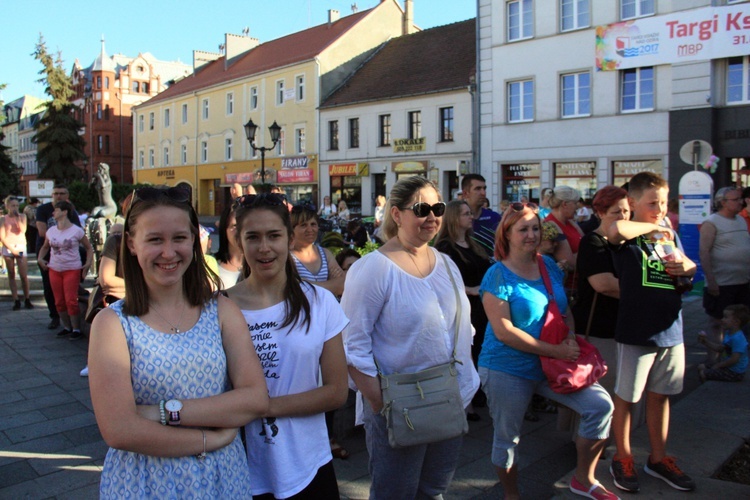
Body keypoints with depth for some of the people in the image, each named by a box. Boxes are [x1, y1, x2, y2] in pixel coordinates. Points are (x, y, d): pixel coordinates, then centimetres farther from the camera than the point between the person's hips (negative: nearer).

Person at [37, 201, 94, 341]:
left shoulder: (76, 231, -8)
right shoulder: (51, 231, 5)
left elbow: (89, 247, 0)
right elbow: (45, 247, 21)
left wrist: (88, 263, -11)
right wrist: (40, 258, 4)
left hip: (72, 270, -5)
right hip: (54, 270, 5)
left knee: (71, 301, -8)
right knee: (59, 302, 8)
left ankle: (76, 329, 2)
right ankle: (67, 327, 21)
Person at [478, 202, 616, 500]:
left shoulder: (549, 266, 4)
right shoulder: (498, 275, -15)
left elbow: (564, 310, 15)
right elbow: (503, 331, -20)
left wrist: (571, 340, -6)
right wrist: (556, 350, -20)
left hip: (550, 364, 6)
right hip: (507, 369, -5)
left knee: (601, 405, -3)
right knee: (507, 438, 8)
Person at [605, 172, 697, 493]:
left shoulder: (667, 237, 12)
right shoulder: (628, 237, -9)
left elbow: (689, 268, 24)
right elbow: (615, 229, -33)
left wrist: (687, 267, -1)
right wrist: (651, 226, -16)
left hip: (670, 331, 6)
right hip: (635, 331, -6)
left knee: (660, 395, 17)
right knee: (626, 397, 7)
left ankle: (658, 458, 32)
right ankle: (622, 458, 24)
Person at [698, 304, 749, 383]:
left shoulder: (737, 338, -28)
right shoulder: (729, 334, 5)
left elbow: (734, 359, -29)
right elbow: (720, 348, 14)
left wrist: (718, 365, -17)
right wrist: (706, 341, 4)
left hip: (735, 373, -10)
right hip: (728, 367, 10)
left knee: (703, 373, -13)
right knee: (701, 367, 15)